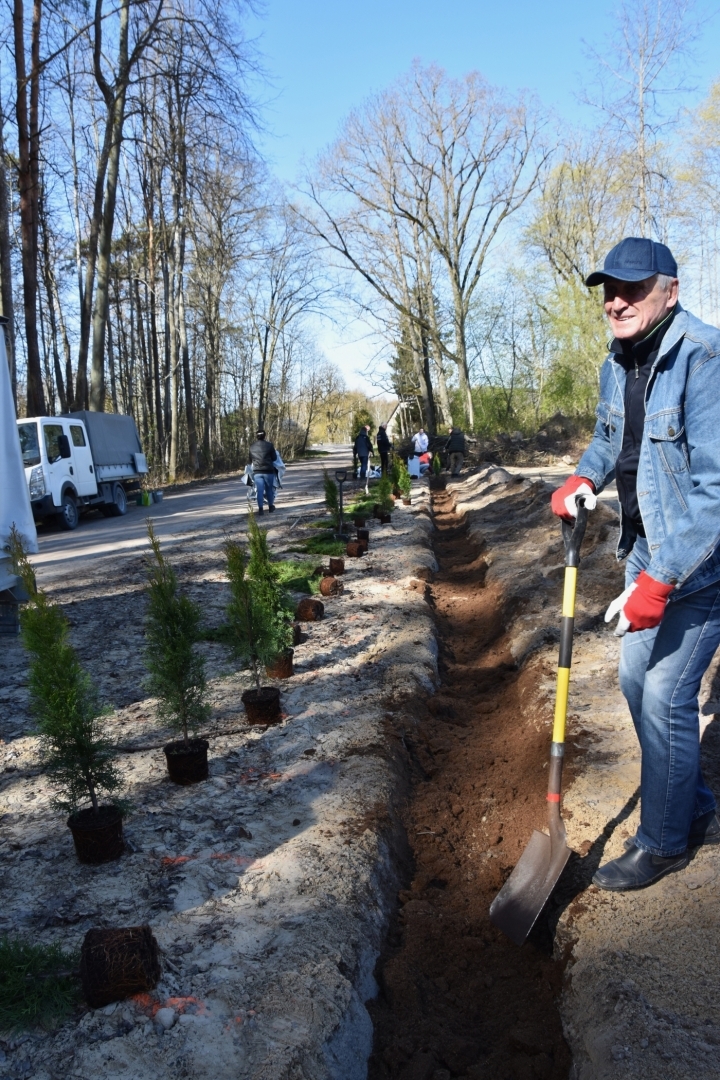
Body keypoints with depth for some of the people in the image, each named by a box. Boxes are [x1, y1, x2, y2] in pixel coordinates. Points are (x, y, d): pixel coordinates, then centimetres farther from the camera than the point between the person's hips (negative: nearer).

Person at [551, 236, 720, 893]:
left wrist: (659, 581, -31)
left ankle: (663, 843, 20)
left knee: (666, 696, -3)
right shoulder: (617, 367, 5)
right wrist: (584, 477, 3)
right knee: (637, 681, 15)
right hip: (646, 552, 9)